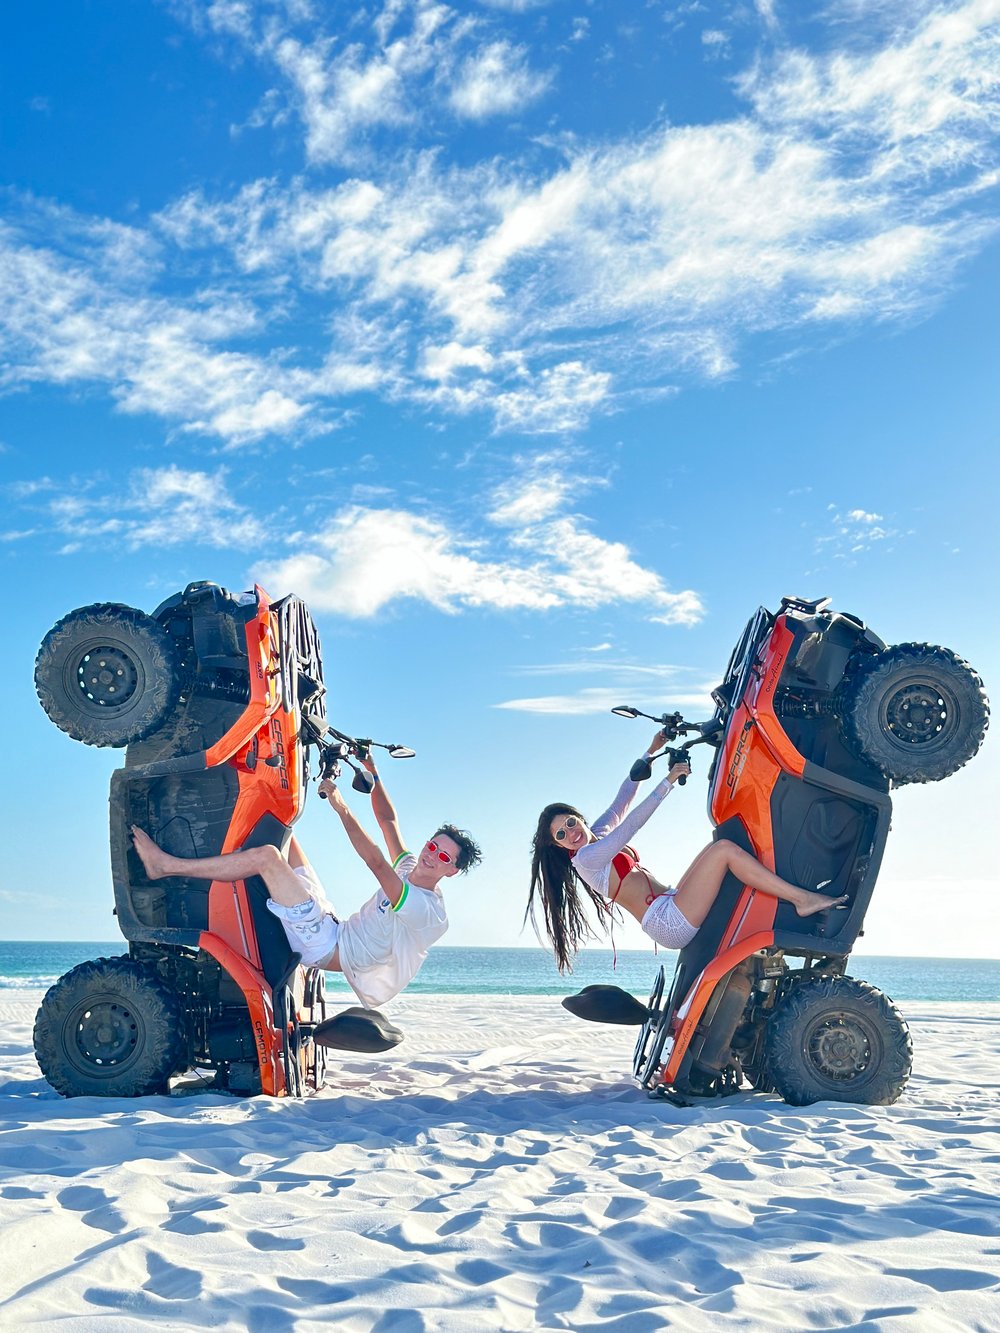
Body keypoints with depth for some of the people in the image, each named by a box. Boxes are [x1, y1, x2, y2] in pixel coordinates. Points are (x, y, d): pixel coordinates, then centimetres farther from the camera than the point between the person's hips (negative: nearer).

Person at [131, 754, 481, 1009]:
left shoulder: (429, 912, -19)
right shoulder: (409, 868, 8)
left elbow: (376, 863, -27)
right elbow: (388, 819, 13)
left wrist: (341, 808, -29)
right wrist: (370, 770, 4)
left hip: (329, 947, -9)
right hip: (333, 929, 9)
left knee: (267, 857, -22)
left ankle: (164, 864, -16)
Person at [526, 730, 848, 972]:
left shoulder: (597, 835, 15)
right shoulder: (585, 857, -12)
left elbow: (622, 800, 20)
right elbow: (631, 824, -18)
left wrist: (651, 752, 17)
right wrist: (668, 781, -18)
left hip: (672, 907, 10)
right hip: (669, 922, -10)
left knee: (720, 847, 14)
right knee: (723, 849, -20)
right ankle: (802, 898, -21)